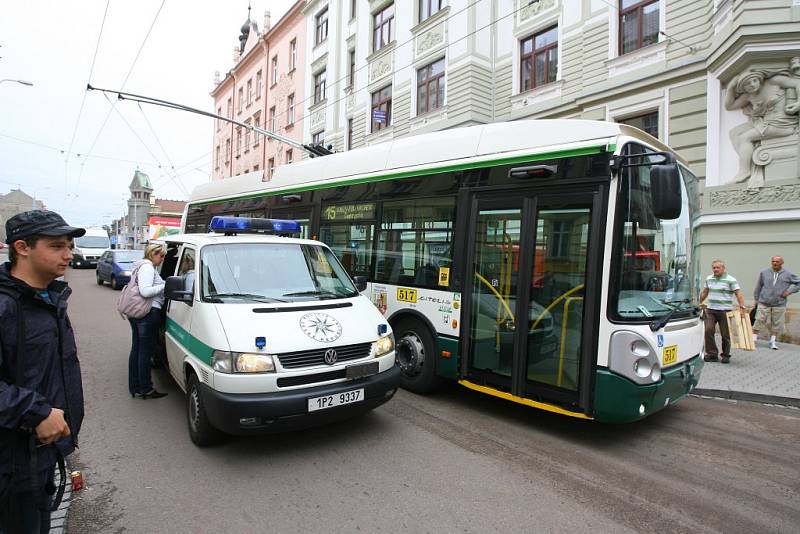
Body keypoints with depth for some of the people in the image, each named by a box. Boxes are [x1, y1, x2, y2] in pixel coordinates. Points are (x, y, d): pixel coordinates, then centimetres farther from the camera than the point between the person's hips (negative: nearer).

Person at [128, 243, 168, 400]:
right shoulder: (147, 267, -12)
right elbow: (145, 291, -22)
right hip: (148, 313, -11)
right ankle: (146, 389, 4)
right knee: (145, 351, -4)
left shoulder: (141, 266, 22)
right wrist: (165, 286, -13)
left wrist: (163, 286, 15)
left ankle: (134, 387, 22)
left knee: (136, 349, 13)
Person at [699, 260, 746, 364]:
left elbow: (739, 294, -12)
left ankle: (726, 355, 19)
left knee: (725, 334, 4)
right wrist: (699, 303, 21)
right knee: (708, 330, -7)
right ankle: (712, 354, 1)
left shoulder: (731, 280, -6)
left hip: (725, 310, -4)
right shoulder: (709, 279, 10)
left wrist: (742, 307, -22)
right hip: (710, 310, 4)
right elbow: (704, 292, 21)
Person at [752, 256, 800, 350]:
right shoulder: (764, 273, 4)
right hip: (764, 303, 0)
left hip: (779, 304, 0)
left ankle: (773, 342, 15)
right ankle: (753, 338, 2)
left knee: (776, 324, 5)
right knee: (759, 321, -4)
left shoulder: (787, 275, 2)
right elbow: (758, 287, 10)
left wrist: (790, 291, -1)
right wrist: (756, 300, 11)